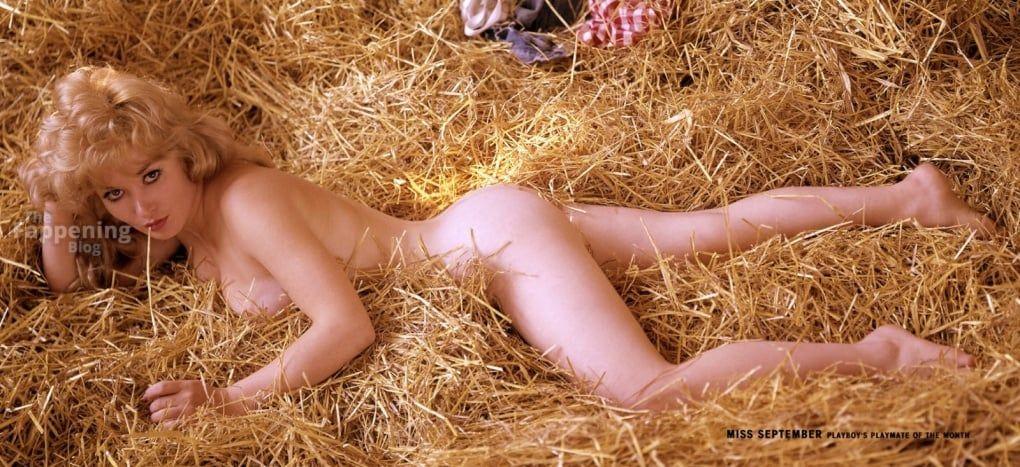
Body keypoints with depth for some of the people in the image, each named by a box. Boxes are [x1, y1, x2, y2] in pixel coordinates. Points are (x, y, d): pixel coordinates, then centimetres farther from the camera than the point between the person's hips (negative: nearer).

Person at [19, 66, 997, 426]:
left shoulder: (247, 201, -21)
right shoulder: (184, 220, 6)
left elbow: (348, 326, -27)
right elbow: (70, 287, 17)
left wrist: (231, 399, -32)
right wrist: (56, 210, -1)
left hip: (492, 237, -8)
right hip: (484, 230, 8)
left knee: (651, 392, -26)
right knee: (715, 229, 15)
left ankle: (870, 353, -14)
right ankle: (901, 195, 25)